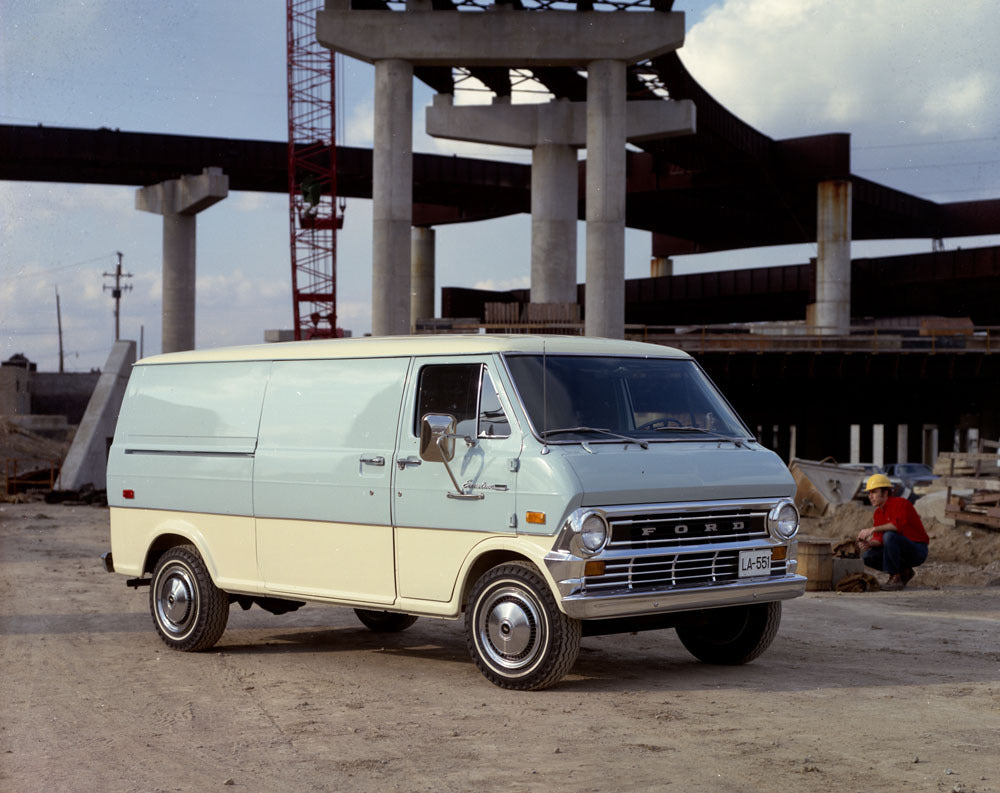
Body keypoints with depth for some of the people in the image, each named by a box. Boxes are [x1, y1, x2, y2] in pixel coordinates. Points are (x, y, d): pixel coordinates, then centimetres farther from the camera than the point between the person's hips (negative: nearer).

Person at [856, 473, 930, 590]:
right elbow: (879, 539, 3)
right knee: (867, 556, -7)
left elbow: (898, 524, -36)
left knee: (890, 536, -33)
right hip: (903, 552, 8)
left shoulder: (900, 503, -16)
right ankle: (904, 572, 6)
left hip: (918, 551, -8)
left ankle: (895, 578, -23)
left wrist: (872, 529, -36)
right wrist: (868, 543, -20)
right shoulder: (878, 513, 8)